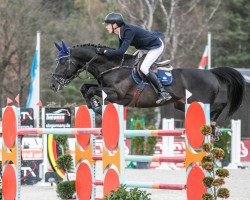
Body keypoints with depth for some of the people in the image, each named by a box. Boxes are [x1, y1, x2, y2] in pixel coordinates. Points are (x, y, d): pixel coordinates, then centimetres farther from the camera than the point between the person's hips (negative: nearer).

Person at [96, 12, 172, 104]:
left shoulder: (129, 31, -32)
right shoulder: (121, 32, -3)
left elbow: (121, 51, -37)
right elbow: (120, 49, 8)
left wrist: (104, 51, -32)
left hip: (156, 46, -10)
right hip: (146, 47, 10)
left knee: (143, 68, -21)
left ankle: (163, 93, -17)